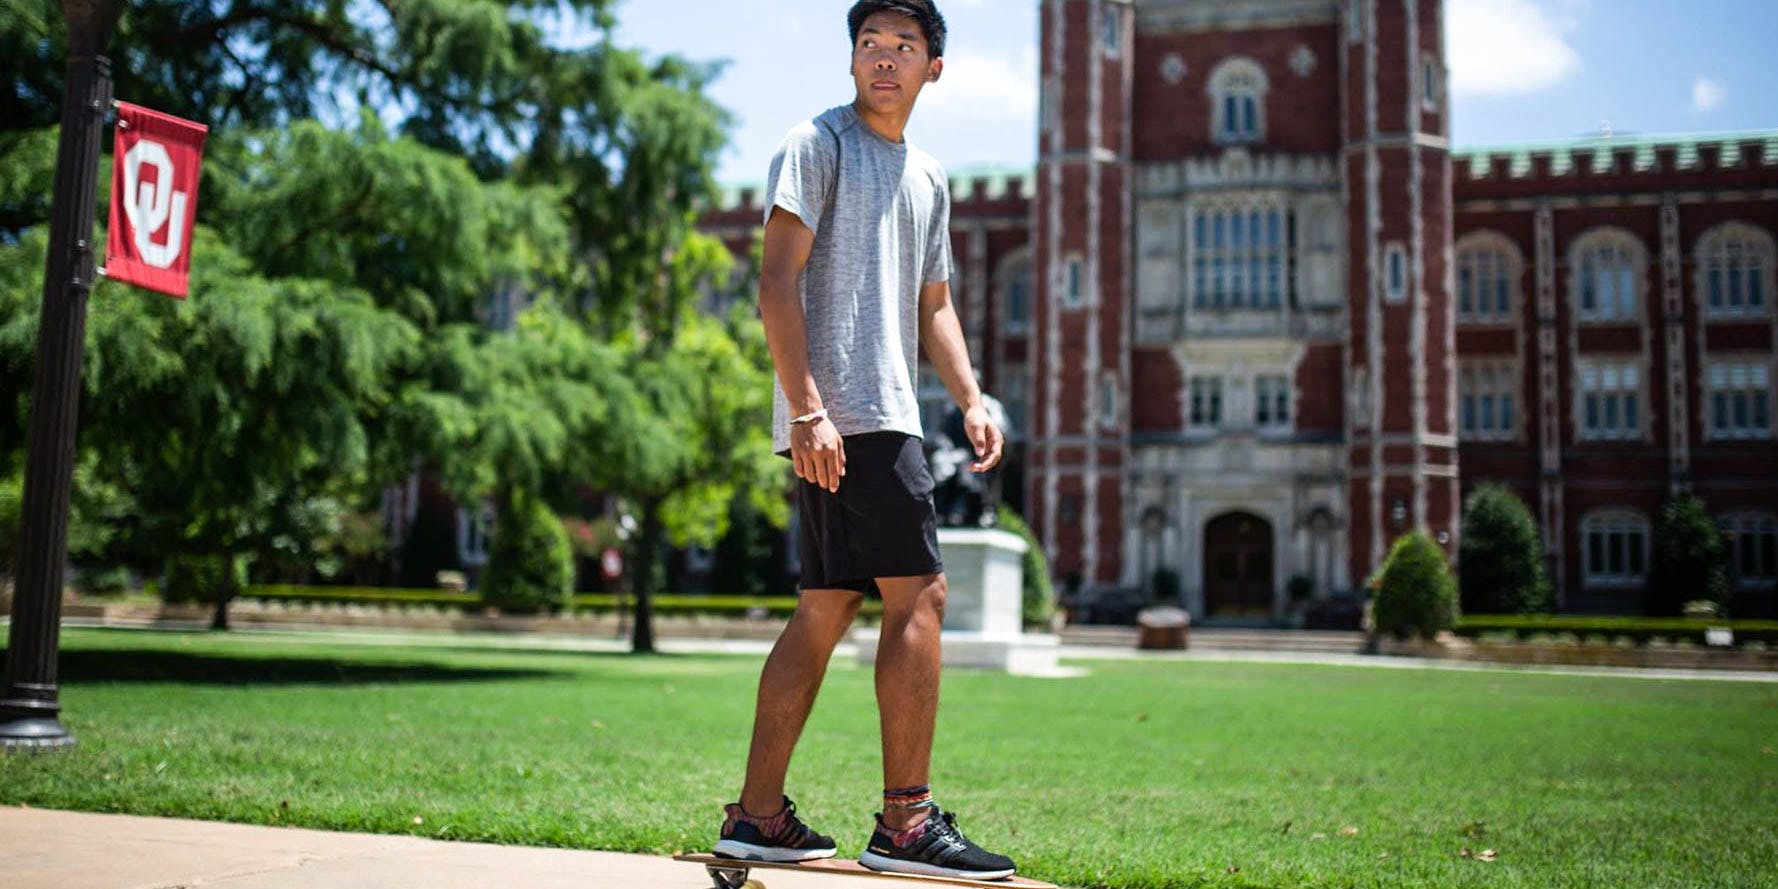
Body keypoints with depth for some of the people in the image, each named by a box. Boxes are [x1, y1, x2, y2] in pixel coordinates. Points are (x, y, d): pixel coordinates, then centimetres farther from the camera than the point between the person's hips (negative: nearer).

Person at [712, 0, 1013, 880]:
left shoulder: (929, 177, 23)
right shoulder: (816, 143, -2)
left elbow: (933, 305, 26)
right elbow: (776, 286, -11)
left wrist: (971, 399, 11)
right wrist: (807, 408, -20)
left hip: (883, 415, 9)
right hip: (840, 415, -9)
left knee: (825, 610, 8)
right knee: (918, 595, -11)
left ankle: (757, 815, 14)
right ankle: (906, 823, -6)